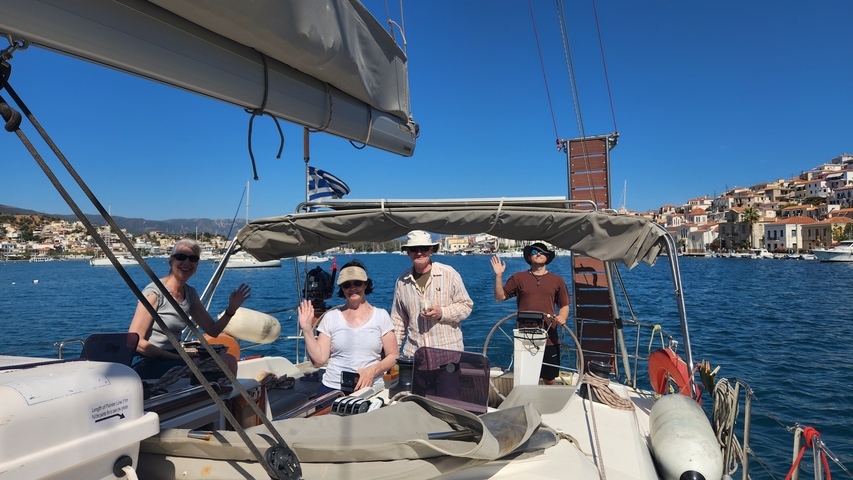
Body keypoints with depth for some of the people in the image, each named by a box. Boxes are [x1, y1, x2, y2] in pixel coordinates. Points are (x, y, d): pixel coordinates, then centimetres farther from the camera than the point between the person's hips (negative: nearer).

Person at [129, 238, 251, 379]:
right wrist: (177, 356, -19)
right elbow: (135, 342, -17)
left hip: (172, 356, 7)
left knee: (229, 360, -6)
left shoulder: (190, 293, 8)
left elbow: (213, 330, 10)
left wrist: (231, 309, -7)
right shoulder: (155, 292, -14)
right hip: (147, 363, -7)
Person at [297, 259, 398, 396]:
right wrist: (307, 329, -4)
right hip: (332, 389, 2)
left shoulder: (381, 316, 4)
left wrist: (372, 370, -12)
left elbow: (393, 356, 4)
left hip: (370, 389, -1)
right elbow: (319, 360, 3)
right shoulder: (330, 317, 6)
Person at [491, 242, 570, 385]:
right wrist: (498, 275, -8)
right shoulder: (518, 278, 5)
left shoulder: (557, 280, 7)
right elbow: (499, 297, 4)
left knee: (549, 379, 10)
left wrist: (562, 317, -11)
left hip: (549, 340, 1)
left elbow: (564, 305, 11)